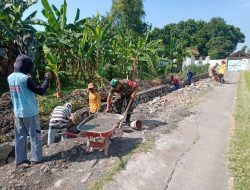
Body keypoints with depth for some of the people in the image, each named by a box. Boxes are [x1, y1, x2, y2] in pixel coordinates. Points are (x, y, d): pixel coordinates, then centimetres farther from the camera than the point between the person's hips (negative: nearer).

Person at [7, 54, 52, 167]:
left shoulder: (10, 77, 4)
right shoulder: (26, 79, -19)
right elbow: (41, 91, -15)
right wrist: (47, 79, -6)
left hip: (17, 112, 7)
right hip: (30, 112, -6)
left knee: (20, 136, 14)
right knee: (35, 136, 7)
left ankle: (20, 160, 21)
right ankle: (36, 158, 15)